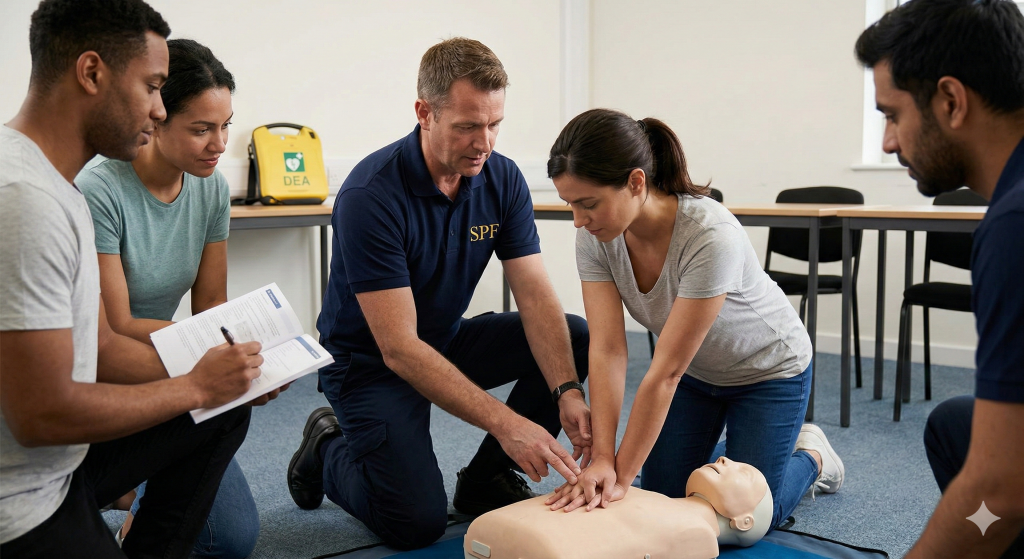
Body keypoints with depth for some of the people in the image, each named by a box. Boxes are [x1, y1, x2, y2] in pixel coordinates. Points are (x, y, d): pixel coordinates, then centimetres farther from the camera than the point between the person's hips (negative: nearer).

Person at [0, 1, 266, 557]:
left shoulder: (53, 186, 6)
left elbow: (101, 346, 10)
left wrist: (232, 373, 2)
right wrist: (197, 385, -14)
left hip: (60, 464, 9)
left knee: (226, 409, 13)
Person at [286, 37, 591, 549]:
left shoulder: (503, 179, -9)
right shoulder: (370, 195, -28)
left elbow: (536, 298, -13)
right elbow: (399, 348, -31)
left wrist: (567, 392, -30)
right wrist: (503, 422, -37)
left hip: (449, 340, 6)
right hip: (370, 362, -6)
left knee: (579, 338, -12)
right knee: (418, 522, -20)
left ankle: (485, 479, 3)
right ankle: (327, 451, 12)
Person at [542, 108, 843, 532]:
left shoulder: (711, 236, -39)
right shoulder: (595, 236, -22)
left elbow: (665, 372, -36)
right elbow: (607, 351, -25)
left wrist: (623, 475, -32)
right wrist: (602, 460, -33)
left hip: (767, 371, -5)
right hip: (694, 371, 5)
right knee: (661, 498, 3)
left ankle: (812, 457, 27)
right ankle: (730, 453, 31)